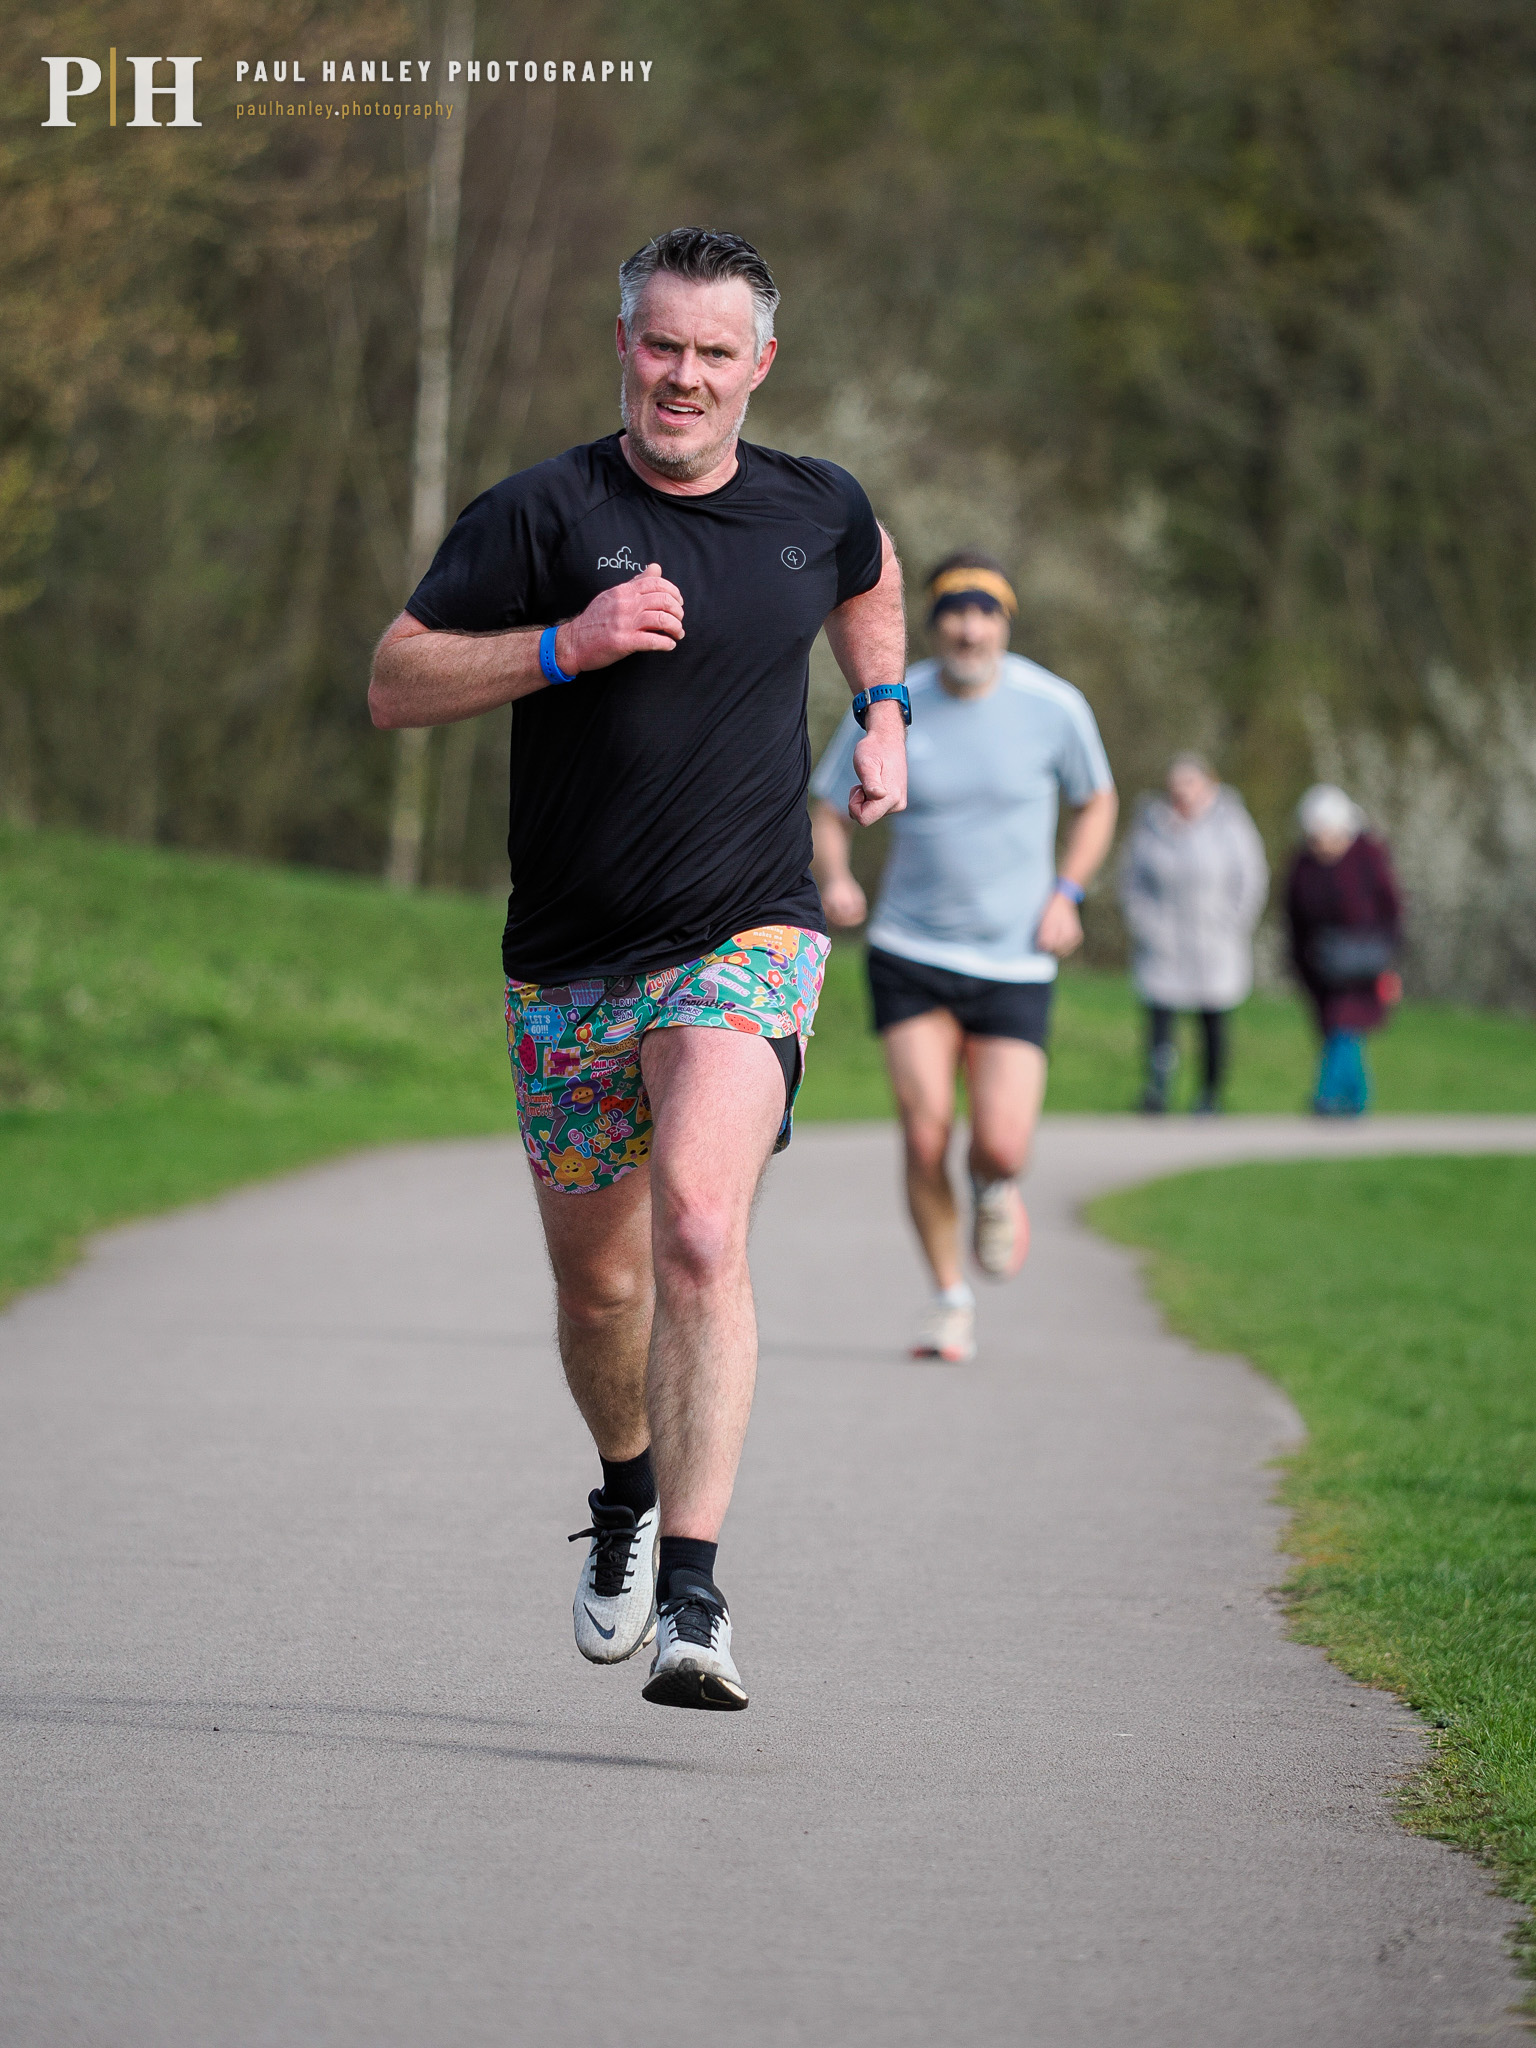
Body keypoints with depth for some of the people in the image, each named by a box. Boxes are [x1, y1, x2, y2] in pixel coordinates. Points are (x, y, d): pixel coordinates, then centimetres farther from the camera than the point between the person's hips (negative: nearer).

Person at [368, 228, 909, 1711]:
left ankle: (692, 1596, -27)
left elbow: (868, 583, 31)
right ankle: (629, 1494, 44)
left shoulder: (816, 510, 5)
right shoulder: (544, 514, -6)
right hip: (570, 963, 1)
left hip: (746, 943, -1)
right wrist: (568, 643, -20)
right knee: (598, 1285, 11)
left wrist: (884, 716, 18)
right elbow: (394, 685, -9)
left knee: (699, 1230, -23)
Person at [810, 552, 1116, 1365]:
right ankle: (949, 1298, 11)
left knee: (1001, 1146, -12)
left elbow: (1097, 802, 11)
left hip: (1014, 962, 0)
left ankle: (995, 1192, 27)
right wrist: (834, 879, -17)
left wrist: (1066, 894, -3)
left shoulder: (1054, 707, -5)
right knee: (925, 1134, -11)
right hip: (910, 955, 0)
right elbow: (828, 810, 4)